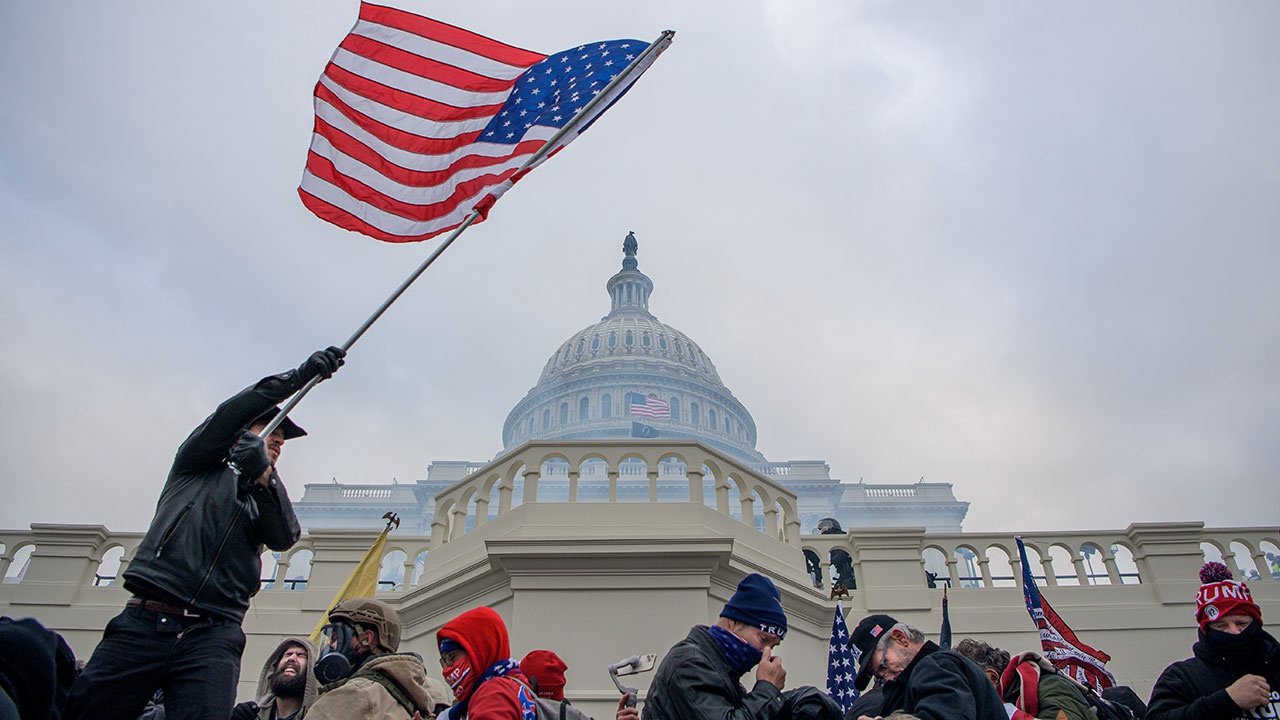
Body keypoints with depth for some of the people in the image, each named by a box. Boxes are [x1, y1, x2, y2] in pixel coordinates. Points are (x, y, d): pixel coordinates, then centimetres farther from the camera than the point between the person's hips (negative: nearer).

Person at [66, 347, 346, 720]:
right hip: (143, 623, -1)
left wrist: (264, 475, -17)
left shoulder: (266, 500, 25)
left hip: (214, 637, 1)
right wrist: (295, 378, -11)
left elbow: (285, 537, 1)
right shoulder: (198, 467, 21)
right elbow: (225, 418, 1)